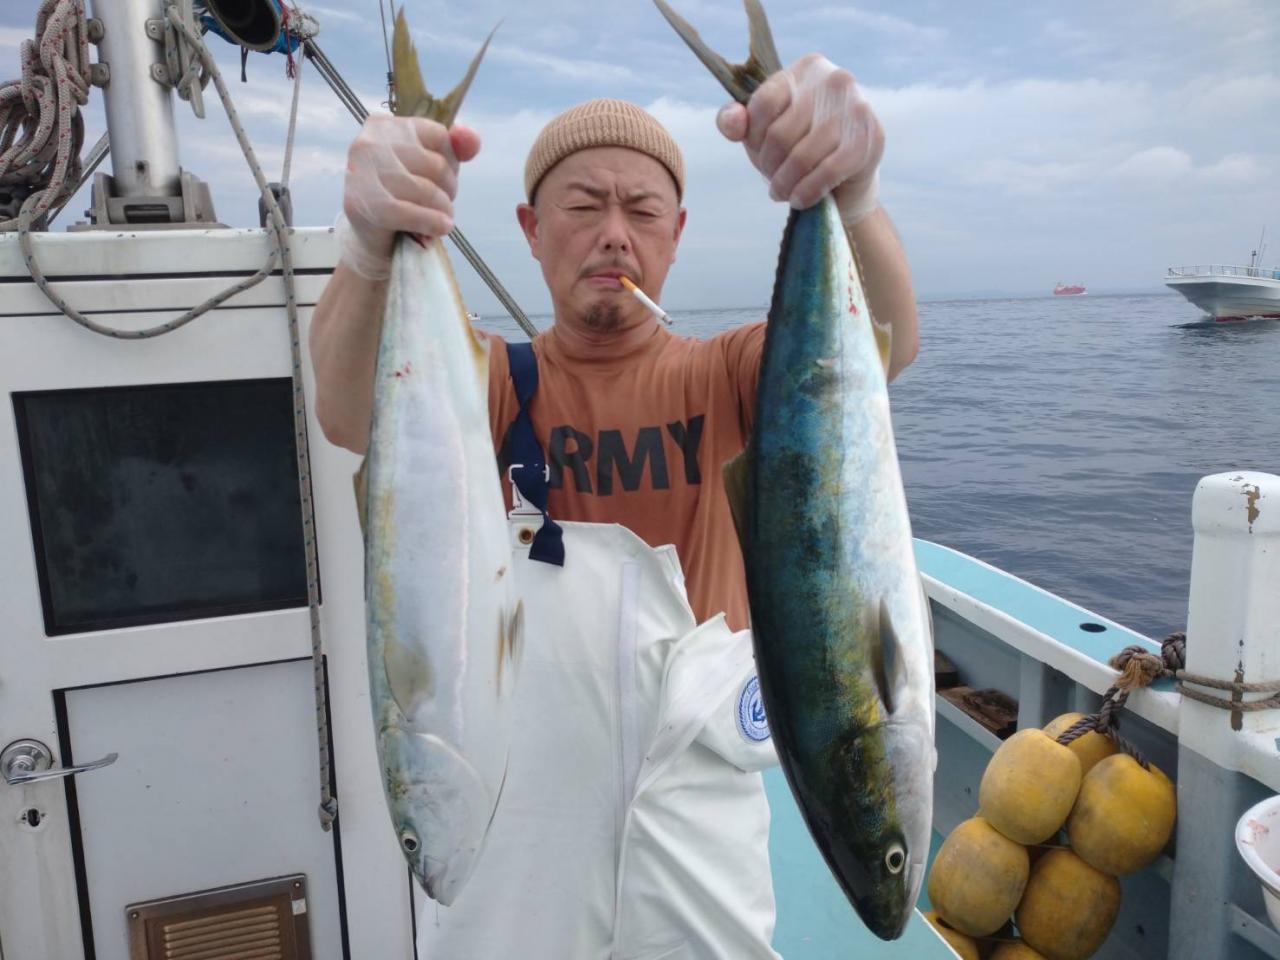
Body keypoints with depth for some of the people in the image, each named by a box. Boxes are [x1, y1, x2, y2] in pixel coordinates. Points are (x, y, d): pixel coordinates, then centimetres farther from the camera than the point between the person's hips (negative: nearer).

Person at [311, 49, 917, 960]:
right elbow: (352, 415, -25)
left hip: (693, 785, 0)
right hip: (513, 797, 0)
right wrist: (371, 247, -45)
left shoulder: (721, 376, -5)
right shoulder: (494, 380, -5)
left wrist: (850, 193, -43)